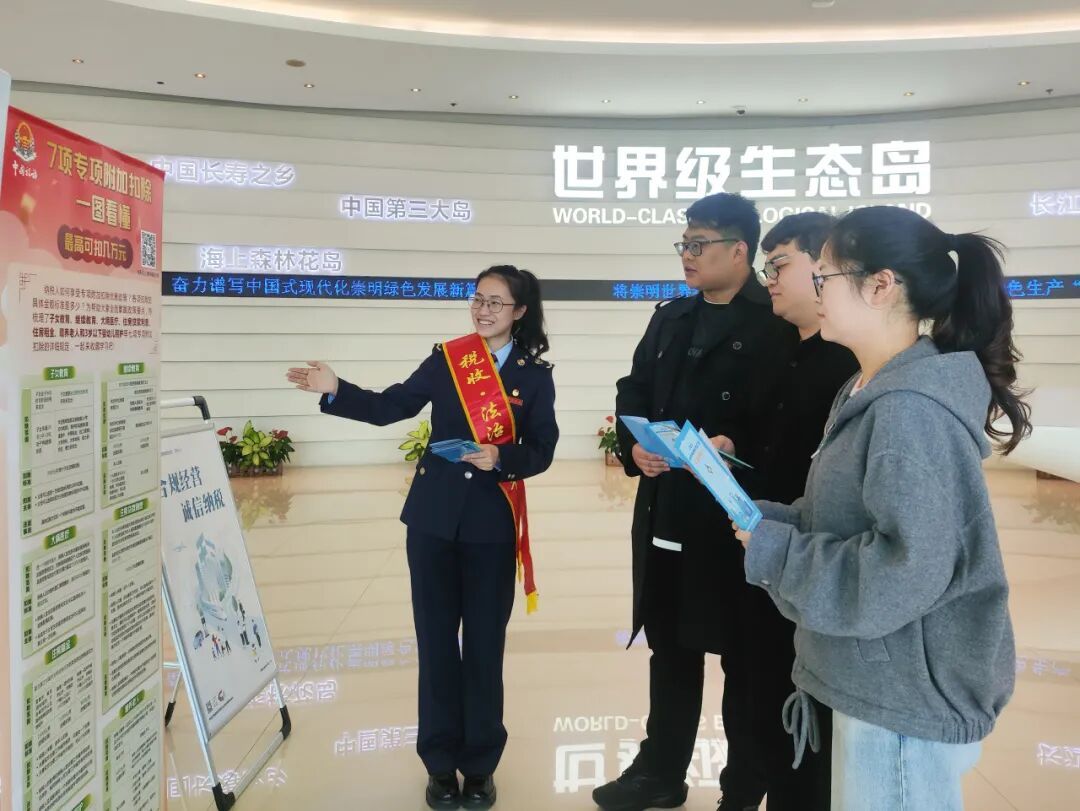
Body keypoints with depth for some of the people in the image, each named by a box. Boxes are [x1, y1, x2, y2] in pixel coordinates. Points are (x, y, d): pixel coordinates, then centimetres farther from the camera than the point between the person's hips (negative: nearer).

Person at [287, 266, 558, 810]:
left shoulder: (534, 376, 0)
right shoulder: (446, 359, 2)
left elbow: (540, 452, -3)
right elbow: (389, 407, -1)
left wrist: (501, 457, -21)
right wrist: (335, 391, -12)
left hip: (492, 526, -1)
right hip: (433, 519, 1)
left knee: (484, 643, 7)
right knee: (436, 638, 9)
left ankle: (480, 764, 24)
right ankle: (441, 761, 25)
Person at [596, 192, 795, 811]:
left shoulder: (776, 326, -10)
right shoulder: (670, 319, 12)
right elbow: (634, 393, 11)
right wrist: (635, 446, -6)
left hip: (735, 519, -6)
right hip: (664, 515, 7)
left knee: (743, 658, 11)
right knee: (670, 647, 19)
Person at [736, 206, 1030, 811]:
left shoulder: (910, 411, -24)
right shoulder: (868, 397, 7)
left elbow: (906, 571, -29)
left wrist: (774, 553, -20)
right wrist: (763, 520, -6)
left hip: (908, 703, -9)